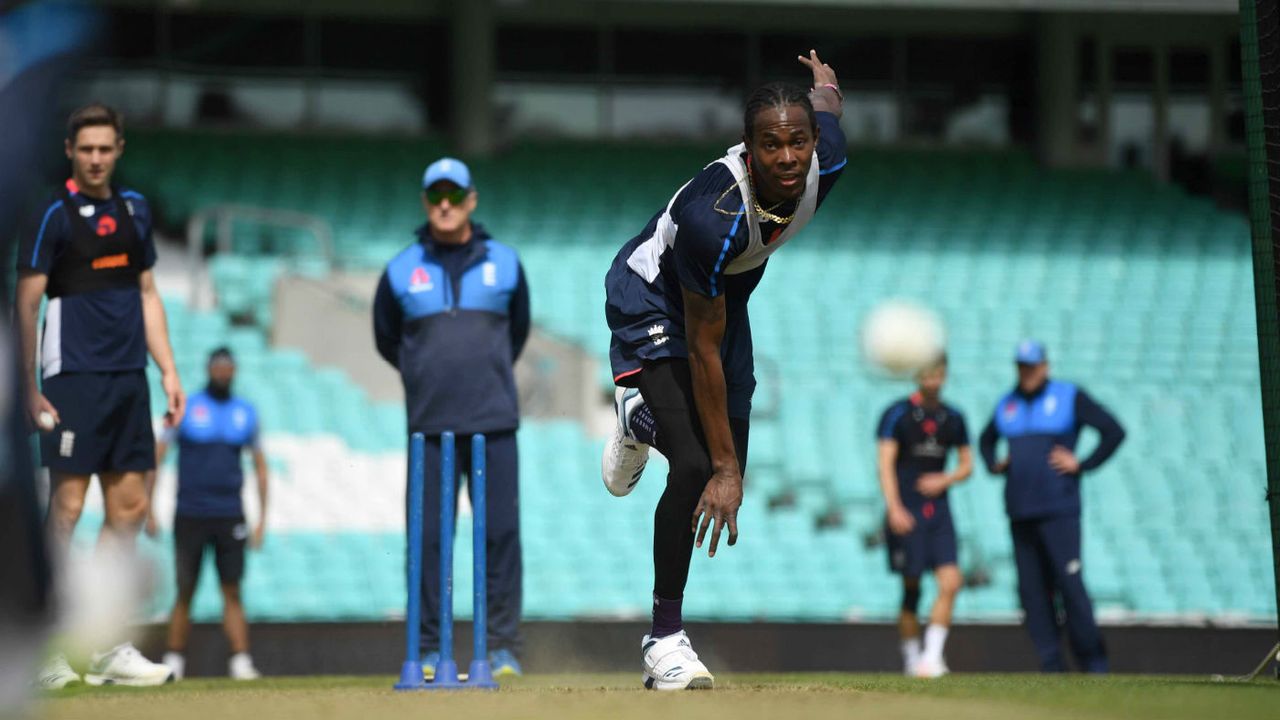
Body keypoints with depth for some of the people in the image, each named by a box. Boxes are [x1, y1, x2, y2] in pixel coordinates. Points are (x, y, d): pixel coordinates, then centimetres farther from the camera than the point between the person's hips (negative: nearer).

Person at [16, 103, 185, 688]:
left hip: (128, 376, 7)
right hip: (74, 376, -7)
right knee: (67, 505, -8)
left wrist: (168, 372, 14)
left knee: (128, 507, 6)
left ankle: (106, 648, 12)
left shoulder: (133, 209, 14)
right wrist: (30, 390, -12)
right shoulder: (53, 214, -5)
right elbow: (26, 303, -7)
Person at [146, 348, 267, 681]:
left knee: (232, 591, -4)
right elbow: (156, 456, 2)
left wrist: (262, 519, 11)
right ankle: (174, 662, 7)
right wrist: (148, 508, -4)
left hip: (230, 516, 2)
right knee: (185, 592, -1)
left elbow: (260, 467, 16)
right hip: (190, 514, -2)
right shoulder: (184, 408, 2)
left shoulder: (246, 413, 11)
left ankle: (241, 661, -7)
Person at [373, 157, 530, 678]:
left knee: (501, 532, -3)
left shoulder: (504, 263, 8)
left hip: (494, 421, 0)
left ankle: (503, 648, 1)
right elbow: (387, 341, 19)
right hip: (429, 424, 0)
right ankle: (430, 651, 4)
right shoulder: (401, 270, 6)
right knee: (429, 536, -1)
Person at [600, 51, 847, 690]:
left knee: (729, 471, 13)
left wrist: (823, 80, 28)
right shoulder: (714, 215, -41)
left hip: (724, 294, 7)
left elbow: (826, 100, 2)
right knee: (697, 466, -22)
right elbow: (703, 350, -33)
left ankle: (645, 421, 47)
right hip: (653, 302, -7)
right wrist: (722, 467, -29)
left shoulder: (824, 165, -25)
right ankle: (664, 637, -10)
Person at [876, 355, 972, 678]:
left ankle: (931, 657, -9)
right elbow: (885, 464, -10)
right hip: (905, 514, -4)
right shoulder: (896, 414, -3)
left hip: (938, 511, 4)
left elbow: (966, 464, 20)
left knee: (950, 582, -12)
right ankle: (911, 659, 14)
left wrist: (946, 479, -2)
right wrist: (894, 508, -23)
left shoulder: (953, 418, 10)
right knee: (911, 590, -1)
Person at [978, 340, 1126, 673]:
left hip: (1059, 509, -5)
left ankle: (1092, 658, 0)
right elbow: (986, 440, 34)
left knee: (1069, 583, -11)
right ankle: (1051, 662, 3)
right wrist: (994, 465, 14)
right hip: (1019, 509, 5)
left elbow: (1114, 431, -1)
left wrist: (1082, 465, -7)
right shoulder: (1007, 404, 15)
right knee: (1031, 589, 0)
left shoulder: (1069, 396, 1)